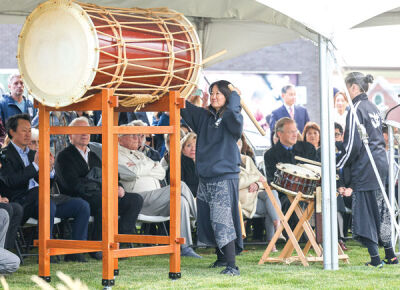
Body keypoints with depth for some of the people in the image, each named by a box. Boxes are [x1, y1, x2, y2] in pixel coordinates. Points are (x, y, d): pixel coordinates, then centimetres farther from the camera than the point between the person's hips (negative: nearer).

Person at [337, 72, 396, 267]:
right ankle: (390, 255, 19)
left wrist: (337, 166, -8)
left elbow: (352, 145, -18)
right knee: (380, 210, 15)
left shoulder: (356, 110, -13)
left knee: (366, 212, -4)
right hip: (381, 163, 9)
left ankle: (375, 259, -5)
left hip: (365, 168, -9)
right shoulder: (373, 108, 14)